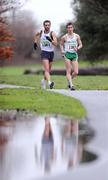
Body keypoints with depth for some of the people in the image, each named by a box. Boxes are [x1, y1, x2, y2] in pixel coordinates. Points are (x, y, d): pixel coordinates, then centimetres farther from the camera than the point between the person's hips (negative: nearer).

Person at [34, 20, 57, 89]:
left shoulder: (52, 33, -8)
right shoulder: (40, 32, 0)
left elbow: (55, 44, -20)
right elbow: (37, 36, 26)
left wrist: (50, 40, -36)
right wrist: (35, 43, 16)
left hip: (51, 53, 2)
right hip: (44, 52, -2)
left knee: (48, 70, 16)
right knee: (46, 69, -19)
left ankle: (44, 80, 41)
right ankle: (49, 83, -34)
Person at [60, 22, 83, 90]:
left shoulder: (77, 36, 4)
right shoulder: (64, 37, 1)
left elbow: (80, 45, 10)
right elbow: (61, 44, 16)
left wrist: (77, 48, -11)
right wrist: (62, 50, -1)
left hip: (74, 54, 2)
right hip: (67, 54, -2)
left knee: (76, 72, -6)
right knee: (68, 71, -9)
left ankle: (70, 80, 22)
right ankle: (71, 85, -8)